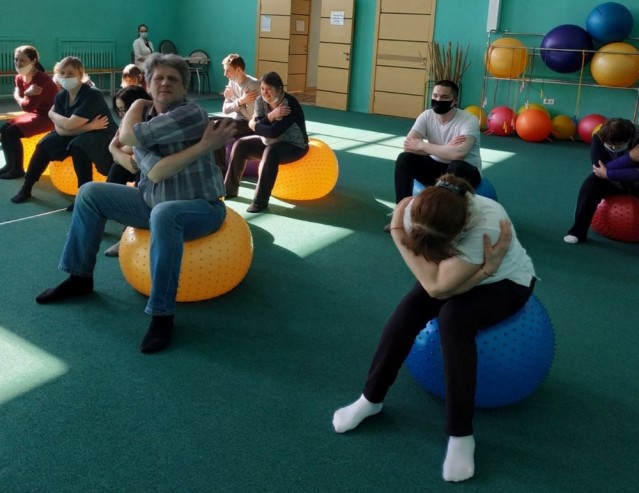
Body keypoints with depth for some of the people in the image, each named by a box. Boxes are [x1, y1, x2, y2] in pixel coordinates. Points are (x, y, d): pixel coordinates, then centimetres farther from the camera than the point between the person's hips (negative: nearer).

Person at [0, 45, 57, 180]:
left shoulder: (41, 79, -23)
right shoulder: (19, 78, 4)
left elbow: (28, 106, -22)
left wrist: (23, 96, -1)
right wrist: (27, 94, -22)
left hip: (48, 116, -9)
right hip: (35, 113, 9)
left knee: (12, 132, -19)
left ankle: (18, 169, -7)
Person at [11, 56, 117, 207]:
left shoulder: (92, 95, -24)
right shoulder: (60, 96, -2)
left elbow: (70, 125, -28)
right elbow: (60, 130, -14)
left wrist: (52, 114, -8)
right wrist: (89, 126, -25)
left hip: (102, 137, -7)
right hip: (78, 134, 7)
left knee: (78, 145, -34)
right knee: (46, 144, -6)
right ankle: (26, 188, 7)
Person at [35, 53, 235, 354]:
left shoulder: (192, 115, -20)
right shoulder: (145, 117, 0)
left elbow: (128, 136, -24)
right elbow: (154, 173, -20)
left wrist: (136, 106, -3)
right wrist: (203, 145, -27)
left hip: (201, 206, -7)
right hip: (153, 202, 7)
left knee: (164, 214, -41)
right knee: (90, 193, 5)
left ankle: (162, 315, -34)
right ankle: (80, 277, 15)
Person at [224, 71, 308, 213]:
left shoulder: (290, 104, -26)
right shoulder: (260, 101, -4)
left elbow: (274, 132, -32)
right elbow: (258, 126, -14)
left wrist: (254, 126, -16)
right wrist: (272, 115, -30)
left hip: (293, 146, -7)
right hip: (269, 142, 8)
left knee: (271, 151, -37)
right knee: (240, 145, -7)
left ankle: (261, 200, -34)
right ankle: (230, 189, 2)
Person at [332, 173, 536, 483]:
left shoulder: (486, 225, -42)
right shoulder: (414, 212, -29)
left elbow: (440, 287, -41)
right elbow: (432, 284, -30)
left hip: (507, 281, -4)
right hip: (454, 274, 4)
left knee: (453, 318, -33)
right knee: (411, 307, -24)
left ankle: (460, 436, -24)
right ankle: (371, 398, -6)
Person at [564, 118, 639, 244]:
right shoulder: (599, 138, -24)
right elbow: (601, 168, -33)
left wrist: (607, 174, -37)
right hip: (612, 181, 1)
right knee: (590, 185, -28)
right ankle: (578, 231, -24)